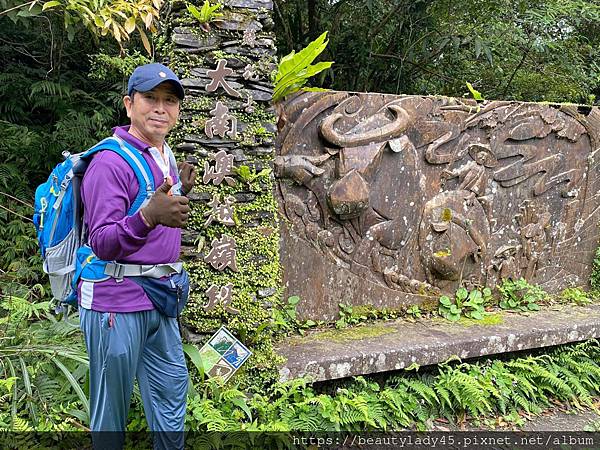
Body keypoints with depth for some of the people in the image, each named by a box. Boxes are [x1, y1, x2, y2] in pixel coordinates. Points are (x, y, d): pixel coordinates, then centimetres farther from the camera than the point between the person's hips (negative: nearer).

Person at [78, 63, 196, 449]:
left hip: (160, 301, 8)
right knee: (112, 412, 5)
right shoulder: (110, 162, -15)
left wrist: (181, 194, 8)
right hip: (117, 302, -8)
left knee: (172, 389, 18)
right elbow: (102, 244, -21)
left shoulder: (165, 156, 12)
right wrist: (149, 215, -37)